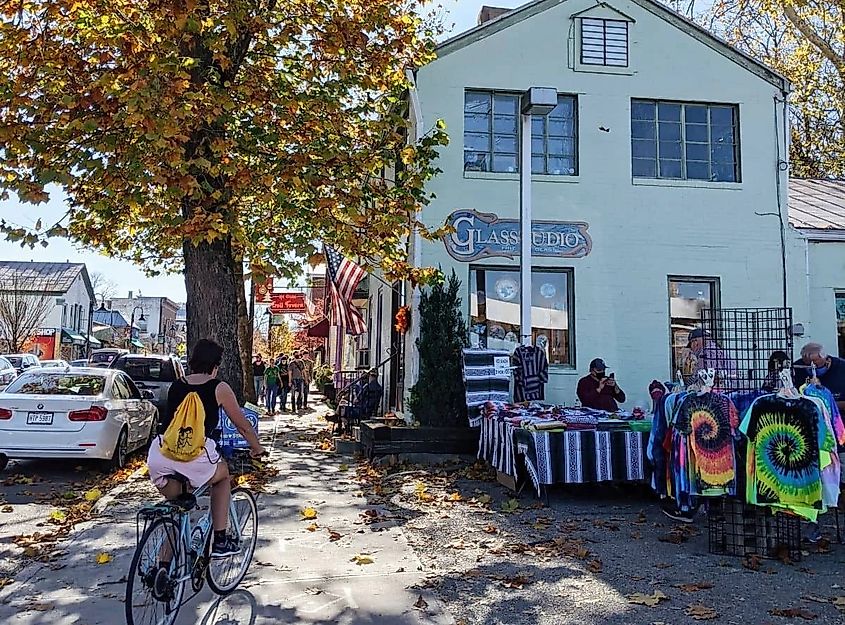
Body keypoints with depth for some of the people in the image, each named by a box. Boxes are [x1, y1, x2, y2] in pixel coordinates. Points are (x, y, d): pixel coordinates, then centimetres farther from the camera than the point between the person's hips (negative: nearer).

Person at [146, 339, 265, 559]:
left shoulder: (175, 386, 20)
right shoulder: (219, 388, 9)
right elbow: (242, 425, 18)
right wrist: (257, 448, 36)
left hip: (159, 453, 4)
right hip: (194, 453, -4)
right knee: (223, 475, 27)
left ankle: (163, 564, 21)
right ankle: (219, 541, 23)